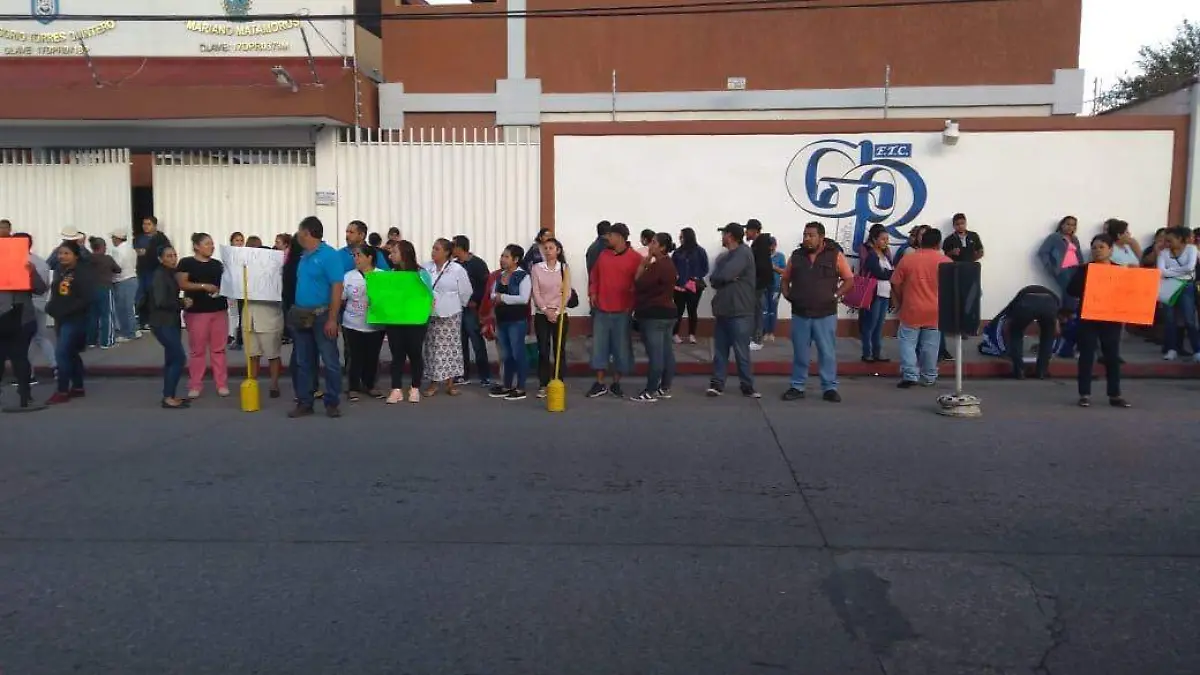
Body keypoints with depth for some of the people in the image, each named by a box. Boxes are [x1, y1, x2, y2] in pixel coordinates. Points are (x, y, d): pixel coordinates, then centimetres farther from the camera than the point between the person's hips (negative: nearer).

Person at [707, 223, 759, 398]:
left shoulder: (743, 253, -9)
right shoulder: (724, 257, 17)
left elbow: (724, 275, -19)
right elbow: (713, 279, 6)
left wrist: (717, 277, 1)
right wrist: (725, 278, -12)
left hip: (740, 312, -8)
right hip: (723, 310, 8)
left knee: (741, 351, -3)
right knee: (720, 349, 8)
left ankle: (748, 387, 5)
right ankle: (717, 384, 13)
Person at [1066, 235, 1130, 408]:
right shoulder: (1084, 269, 0)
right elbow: (1071, 291, -6)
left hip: (1112, 320, 2)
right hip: (1088, 318, -2)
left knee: (1113, 356, 7)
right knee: (1087, 356, 1)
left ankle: (1115, 394, 16)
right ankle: (1084, 394, 7)